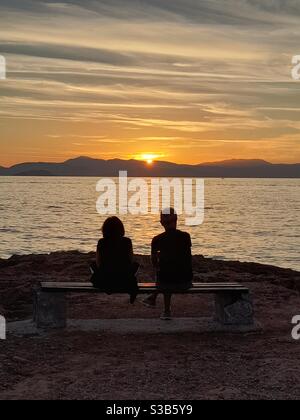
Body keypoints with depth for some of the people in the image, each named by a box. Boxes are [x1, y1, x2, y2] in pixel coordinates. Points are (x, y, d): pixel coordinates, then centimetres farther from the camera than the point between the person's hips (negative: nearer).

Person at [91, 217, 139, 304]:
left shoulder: (101, 243, -7)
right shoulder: (127, 242, -6)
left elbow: (98, 264, 2)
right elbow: (131, 262, 4)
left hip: (105, 282, 0)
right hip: (124, 282, 0)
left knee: (93, 266, 33)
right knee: (135, 265, 32)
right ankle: (132, 292, 24)